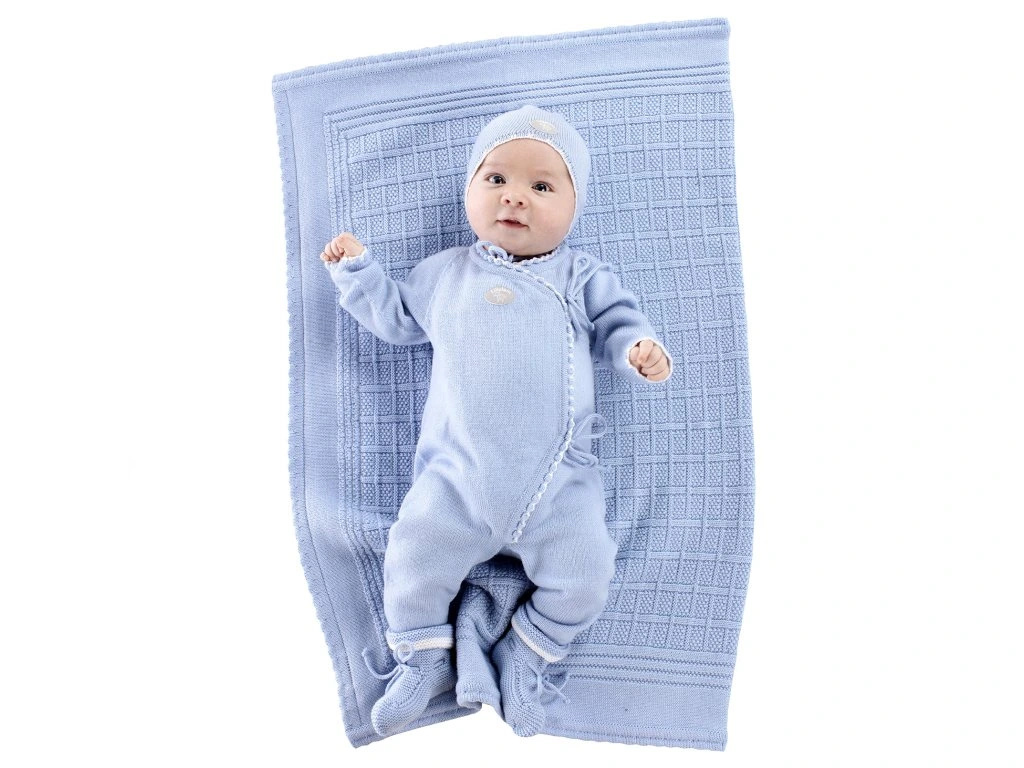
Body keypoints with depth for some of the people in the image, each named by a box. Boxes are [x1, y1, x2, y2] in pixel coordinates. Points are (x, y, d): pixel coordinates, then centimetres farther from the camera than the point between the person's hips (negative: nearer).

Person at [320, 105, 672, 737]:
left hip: (561, 476, 0)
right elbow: (398, 317, 28)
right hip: (458, 474, 1)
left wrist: (640, 348, -10)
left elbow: (616, 320, 11)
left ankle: (527, 652, 18)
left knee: (582, 574, -10)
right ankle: (424, 658, 18)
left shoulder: (580, 276, 11)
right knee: (415, 555, -8)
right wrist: (358, 270, 22)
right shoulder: (446, 272, 16)